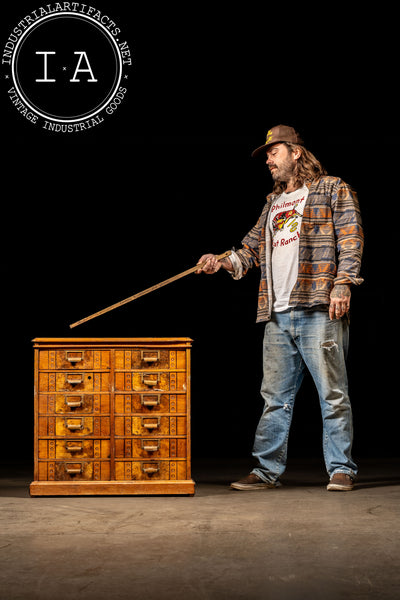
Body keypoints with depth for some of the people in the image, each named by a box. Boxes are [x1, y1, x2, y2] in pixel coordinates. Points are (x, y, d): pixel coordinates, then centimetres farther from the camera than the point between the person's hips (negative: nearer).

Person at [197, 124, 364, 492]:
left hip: (319, 310, -6)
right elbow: (253, 248, 23)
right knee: (275, 396, 7)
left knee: (333, 392, -3)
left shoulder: (333, 190, 6)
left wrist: (343, 284, -15)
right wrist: (223, 262, 4)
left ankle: (341, 470, 5)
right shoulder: (273, 203, 25)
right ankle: (268, 471, 12)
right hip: (278, 315, 6)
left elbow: (350, 238, -4)